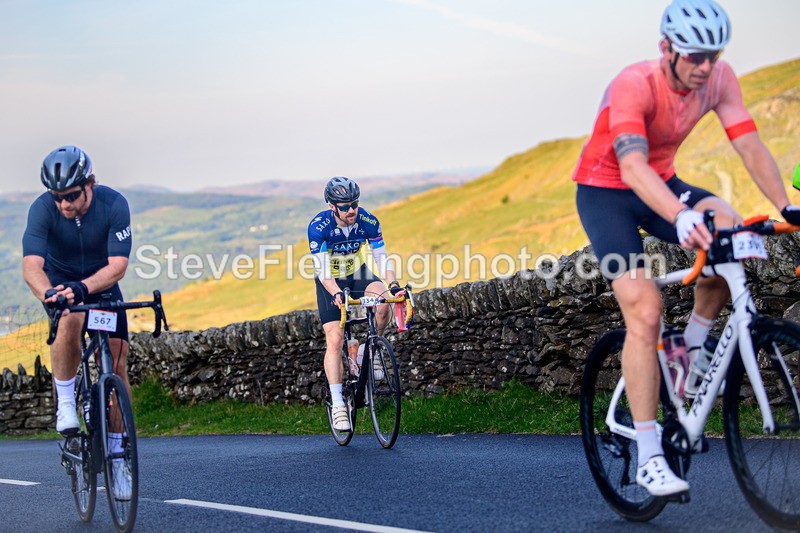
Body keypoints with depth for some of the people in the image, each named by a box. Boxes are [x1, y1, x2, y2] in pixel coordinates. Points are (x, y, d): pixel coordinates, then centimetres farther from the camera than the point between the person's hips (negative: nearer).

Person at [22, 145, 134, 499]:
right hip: (60, 282, -1)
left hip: (102, 285, 1)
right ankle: (65, 404, -17)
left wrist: (83, 287, -51)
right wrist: (46, 293, -60)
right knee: (69, 322, -36)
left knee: (117, 362, -7)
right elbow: (31, 266, -38)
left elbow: (117, 266, -33)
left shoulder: (114, 205, -27)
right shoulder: (42, 209, -28)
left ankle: (117, 453, 6)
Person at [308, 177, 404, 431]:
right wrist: (337, 294, -47)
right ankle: (337, 404, -13)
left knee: (383, 300, -30)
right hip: (331, 283, -2)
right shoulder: (319, 226, -26)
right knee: (334, 340, -15)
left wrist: (393, 285, -34)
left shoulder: (368, 222, -19)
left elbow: (382, 259, -16)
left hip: (359, 277, 2)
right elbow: (322, 270, -30)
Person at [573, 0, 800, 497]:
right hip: (605, 191, -5)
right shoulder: (634, 85, -30)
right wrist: (682, 217, -59)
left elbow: (749, 143, -17)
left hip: (663, 183, 5)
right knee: (645, 310, -20)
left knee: (727, 229, -27)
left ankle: (694, 349, -3)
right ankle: (648, 456, -15)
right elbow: (633, 165, -43)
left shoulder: (719, 78, -14)